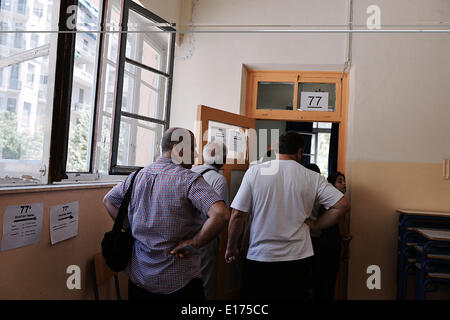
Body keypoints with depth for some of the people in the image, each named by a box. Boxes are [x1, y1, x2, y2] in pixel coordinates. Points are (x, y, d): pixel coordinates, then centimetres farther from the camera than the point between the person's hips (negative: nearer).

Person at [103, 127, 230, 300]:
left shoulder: (137, 176, 2)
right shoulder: (189, 180, -19)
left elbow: (108, 200, 17)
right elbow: (221, 214, -32)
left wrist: (128, 228, 11)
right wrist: (194, 243, -19)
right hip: (178, 282, -5)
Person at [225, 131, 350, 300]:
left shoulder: (254, 171, -7)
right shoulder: (313, 178, -3)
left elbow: (237, 215, -8)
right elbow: (342, 204, -5)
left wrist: (231, 247, 5)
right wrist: (315, 225, 4)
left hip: (260, 258, -1)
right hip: (299, 257, 2)